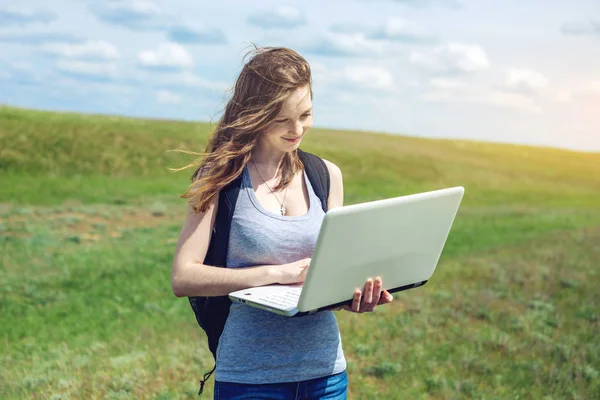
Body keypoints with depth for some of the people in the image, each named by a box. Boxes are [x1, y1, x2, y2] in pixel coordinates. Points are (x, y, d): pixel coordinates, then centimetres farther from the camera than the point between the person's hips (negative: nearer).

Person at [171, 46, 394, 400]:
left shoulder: (327, 176, 7)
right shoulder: (222, 177, -6)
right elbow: (183, 277, -13)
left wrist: (355, 294, -11)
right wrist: (279, 272, -19)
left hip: (326, 370, 4)